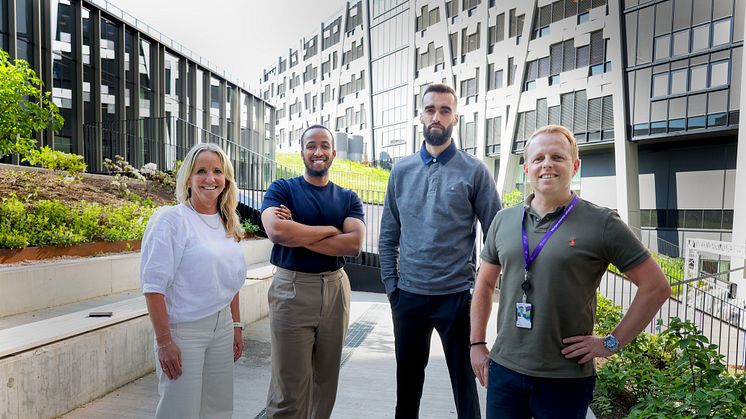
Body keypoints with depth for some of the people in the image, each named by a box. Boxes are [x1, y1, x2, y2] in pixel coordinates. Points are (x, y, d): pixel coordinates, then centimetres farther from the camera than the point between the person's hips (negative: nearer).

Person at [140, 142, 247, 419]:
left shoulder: (228, 224, 8)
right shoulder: (171, 219, -12)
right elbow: (154, 286, -15)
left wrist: (236, 326, 14)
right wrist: (164, 342, -16)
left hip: (222, 328, 6)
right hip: (184, 330, -6)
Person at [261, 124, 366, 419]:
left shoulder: (348, 199, 7)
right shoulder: (282, 189, -1)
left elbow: (354, 244, -11)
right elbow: (276, 231, -21)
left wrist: (297, 233, -14)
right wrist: (330, 230, -11)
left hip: (335, 289, 3)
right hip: (292, 289, -3)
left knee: (325, 381, 15)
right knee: (290, 388, 2)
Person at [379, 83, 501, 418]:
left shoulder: (474, 171, -4)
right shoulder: (401, 171, 5)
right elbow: (388, 236, 8)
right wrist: (391, 285, 4)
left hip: (457, 296, -3)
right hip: (408, 296, 3)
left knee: (464, 381, 11)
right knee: (407, 379, 19)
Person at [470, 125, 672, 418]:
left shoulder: (602, 224, -8)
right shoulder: (503, 220, 4)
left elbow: (655, 287, -4)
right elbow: (485, 284, 13)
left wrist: (611, 343, -6)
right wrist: (477, 344, 9)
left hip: (566, 379, -3)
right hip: (504, 369, 3)